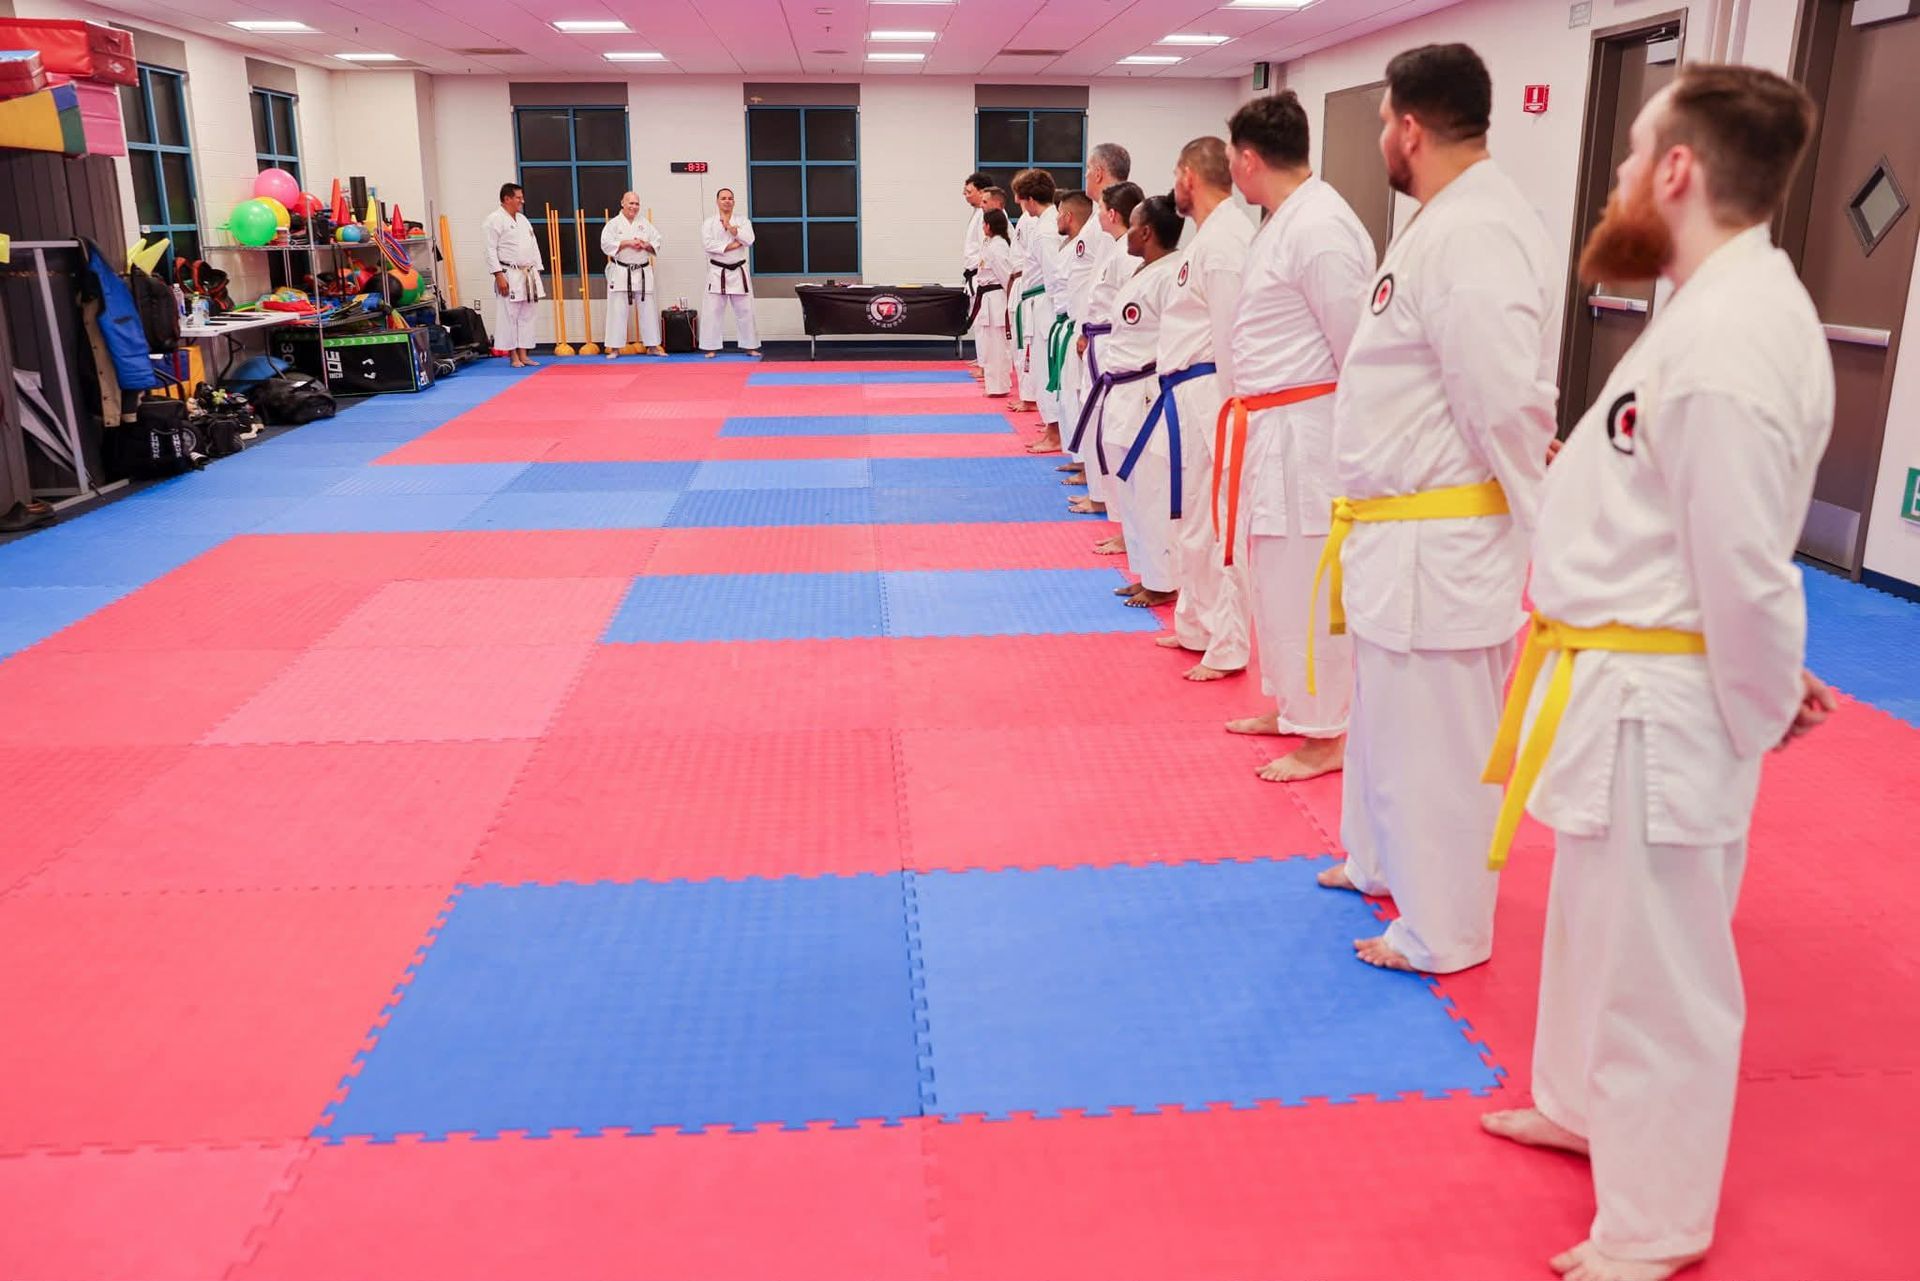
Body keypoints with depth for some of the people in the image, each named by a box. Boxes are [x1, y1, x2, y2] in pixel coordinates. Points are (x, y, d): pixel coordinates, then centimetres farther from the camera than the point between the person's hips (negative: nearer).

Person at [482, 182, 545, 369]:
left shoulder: (523, 219, 16)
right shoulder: (495, 220, -8)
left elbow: (533, 246, 18)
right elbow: (491, 250, -13)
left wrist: (537, 272, 13)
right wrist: (499, 276, -18)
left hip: (528, 275, 8)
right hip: (509, 276, -8)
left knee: (527, 315, 9)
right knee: (509, 315, -5)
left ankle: (524, 354, 15)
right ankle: (514, 356, 2)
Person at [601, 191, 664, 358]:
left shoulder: (645, 224, 9)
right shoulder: (614, 223, -2)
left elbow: (657, 243, 9)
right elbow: (606, 244, -12)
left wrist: (645, 245, -11)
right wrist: (627, 243, -18)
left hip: (643, 272, 3)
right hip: (621, 273, -3)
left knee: (648, 309, 6)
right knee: (617, 310, -3)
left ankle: (652, 346, 15)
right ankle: (614, 348, 3)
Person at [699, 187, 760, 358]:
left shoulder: (743, 221, 6)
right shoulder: (708, 223, 2)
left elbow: (748, 240, -11)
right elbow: (707, 244, -14)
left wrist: (729, 227, -14)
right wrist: (732, 245, -17)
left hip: (738, 272, 1)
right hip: (717, 274, -1)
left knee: (745, 311, 6)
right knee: (712, 312, -2)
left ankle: (750, 346, 14)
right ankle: (711, 348, 4)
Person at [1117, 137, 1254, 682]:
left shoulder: (1225, 239, -16)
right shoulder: (1212, 234, 16)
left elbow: (1230, 337, -20)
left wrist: (1224, 411, -19)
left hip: (1204, 400, -11)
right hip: (1188, 397, 11)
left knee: (1209, 525, -6)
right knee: (1189, 518, 19)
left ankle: (1226, 649, 3)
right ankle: (1196, 627, 32)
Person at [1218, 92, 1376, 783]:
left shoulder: (1320, 229, -18)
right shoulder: (1283, 221, 13)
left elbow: (1358, 349, -17)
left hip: (1303, 434, -10)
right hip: (1268, 429, 10)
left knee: (1304, 584, -1)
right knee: (1269, 576, 19)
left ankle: (1325, 733, 12)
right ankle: (1288, 705, 34)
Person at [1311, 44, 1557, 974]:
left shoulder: (1471, 237, -22)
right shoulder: (1450, 224, 11)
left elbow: (1513, 408, -25)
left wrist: (1548, 544, -16)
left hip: (1437, 547, -10)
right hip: (1401, 532, 10)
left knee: (1438, 741, 4)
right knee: (1386, 715, 24)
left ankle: (1443, 933, 21)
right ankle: (1385, 862, 45)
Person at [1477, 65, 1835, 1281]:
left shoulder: (1729, 339, -26)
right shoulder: (1719, 305, 7)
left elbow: (1746, 568, -23)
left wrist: (1767, 710, -9)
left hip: (1658, 709, -10)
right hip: (1628, 686, 10)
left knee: (1657, 964, 7)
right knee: (1602, 928, 26)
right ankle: (1592, 1105, 49)